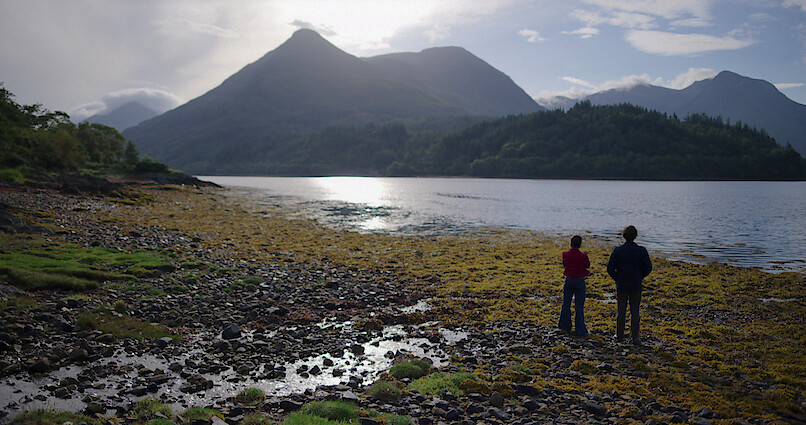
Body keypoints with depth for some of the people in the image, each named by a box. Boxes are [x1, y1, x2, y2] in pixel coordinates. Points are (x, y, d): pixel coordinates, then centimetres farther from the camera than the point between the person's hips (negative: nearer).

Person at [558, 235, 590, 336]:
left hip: (569, 280, 2)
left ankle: (565, 326, 25)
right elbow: (587, 265, 0)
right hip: (580, 281, -2)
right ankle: (580, 330, 8)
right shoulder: (583, 256, -18)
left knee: (566, 304, 17)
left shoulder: (565, 254, -9)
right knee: (579, 307, 6)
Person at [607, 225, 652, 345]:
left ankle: (620, 335, 16)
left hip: (621, 286, 0)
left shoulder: (617, 251, -8)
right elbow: (648, 268, -5)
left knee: (621, 310, 10)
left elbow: (610, 268, -8)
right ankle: (635, 337, 10)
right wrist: (640, 277, 12)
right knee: (635, 312, 8)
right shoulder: (641, 251, -8)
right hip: (636, 286, 0)